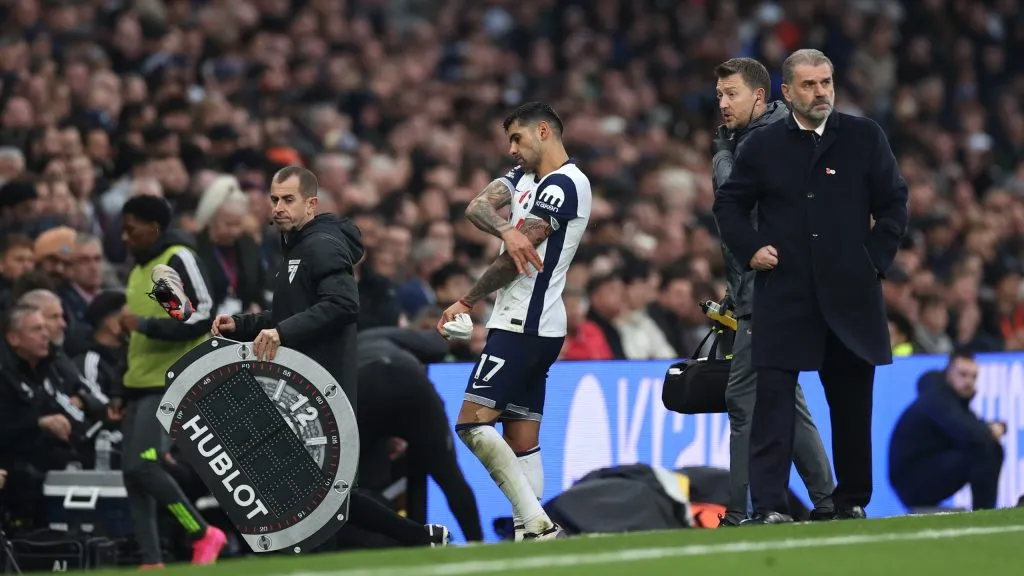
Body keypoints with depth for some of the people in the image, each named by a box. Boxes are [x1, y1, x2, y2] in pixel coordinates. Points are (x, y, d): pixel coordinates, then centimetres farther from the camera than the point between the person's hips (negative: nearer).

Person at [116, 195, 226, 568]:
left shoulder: (179, 260, -8)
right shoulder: (139, 269, 19)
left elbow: (201, 318, -17)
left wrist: (145, 324, -20)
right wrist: (126, 394, 22)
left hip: (173, 384, -9)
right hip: (143, 385, 9)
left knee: (143, 466, -20)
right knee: (132, 473, 1)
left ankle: (204, 535, -6)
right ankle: (151, 562, 3)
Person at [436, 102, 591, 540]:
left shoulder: (564, 184, -12)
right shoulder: (524, 177, 17)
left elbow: (514, 261, -12)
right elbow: (477, 207, 0)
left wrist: (467, 302, -1)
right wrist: (505, 230, -22)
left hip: (524, 325, -10)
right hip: (532, 327, 10)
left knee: (472, 423, -15)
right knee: (522, 441, 5)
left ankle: (537, 522, -20)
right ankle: (532, 532, 0)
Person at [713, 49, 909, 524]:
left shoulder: (865, 137, 6)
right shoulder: (762, 145, 5)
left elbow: (893, 202, 10)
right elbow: (728, 204, 16)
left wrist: (876, 256, 0)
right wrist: (749, 249, 1)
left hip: (850, 293, 1)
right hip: (783, 295, -1)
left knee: (853, 402, 8)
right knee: (773, 399, -8)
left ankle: (852, 500, 19)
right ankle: (767, 505, -10)